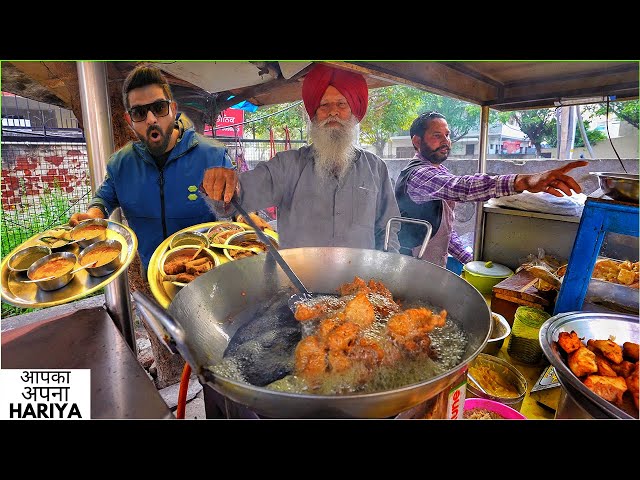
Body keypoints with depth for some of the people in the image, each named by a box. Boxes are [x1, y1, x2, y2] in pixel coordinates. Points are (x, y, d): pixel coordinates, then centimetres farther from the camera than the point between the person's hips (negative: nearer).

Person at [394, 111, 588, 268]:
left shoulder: (439, 171, 13)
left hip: (436, 268, 9)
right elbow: (460, 186, -40)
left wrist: (468, 258, 8)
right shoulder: (417, 174, -20)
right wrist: (522, 181, -51)